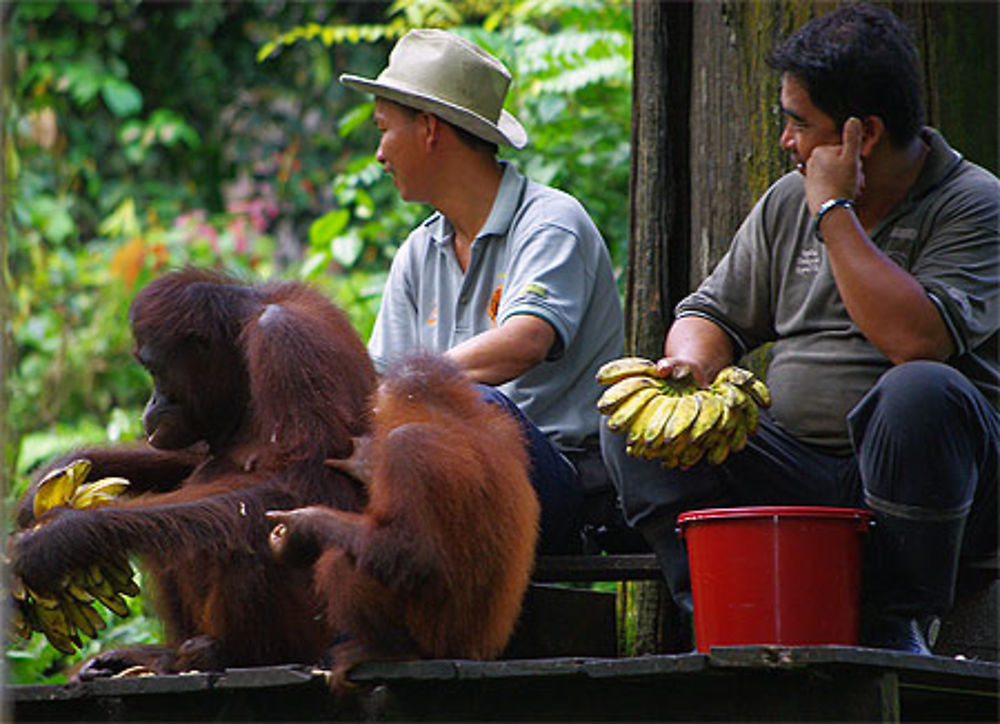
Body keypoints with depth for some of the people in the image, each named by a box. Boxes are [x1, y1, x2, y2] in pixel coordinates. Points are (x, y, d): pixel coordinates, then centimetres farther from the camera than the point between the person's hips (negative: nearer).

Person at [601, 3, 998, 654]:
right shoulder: (789, 201, 12)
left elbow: (915, 341, -24)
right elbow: (716, 313, 18)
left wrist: (835, 211, -17)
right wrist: (694, 363, -6)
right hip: (796, 472, 5)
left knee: (919, 392, -37)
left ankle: (899, 623, -20)